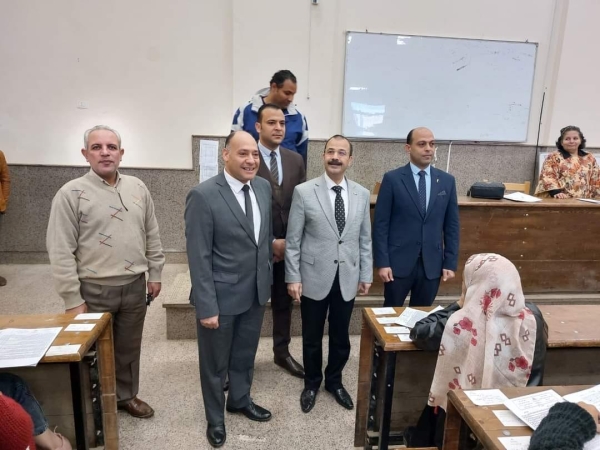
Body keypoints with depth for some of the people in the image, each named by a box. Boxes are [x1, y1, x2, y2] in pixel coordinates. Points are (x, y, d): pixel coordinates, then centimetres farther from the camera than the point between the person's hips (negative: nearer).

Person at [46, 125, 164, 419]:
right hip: (94, 290, -3)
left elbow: (152, 235, 10)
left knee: (129, 348, 18)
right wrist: (72, 299, -11)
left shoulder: (138, 188, 3)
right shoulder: (71, 193, -10)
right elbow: (61, 252, -10)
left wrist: (155, 274, 8)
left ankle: (126, 396, 39)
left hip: (134, 286, 4)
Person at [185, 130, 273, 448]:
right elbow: (199, 257, -19)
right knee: (215, 363, 17)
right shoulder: (203, 195, -20)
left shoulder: (264, 187, 0)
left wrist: (267, 278, 12)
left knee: (245, 355, 25)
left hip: (256, 292, 6)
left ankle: (240, 400, 51)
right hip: (222, 296, -5)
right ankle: (215, 418, 42)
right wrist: (206, 306, -18)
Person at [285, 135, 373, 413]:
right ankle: (311, 384, 38)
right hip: (314, 277, -2)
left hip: (348, 278, 3)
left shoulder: (362, 195, 2)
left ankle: (334, 382, 41)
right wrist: (293, 277, -8)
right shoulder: (304, 192, -8)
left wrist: (366, 275, 6)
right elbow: (293, 240, -6)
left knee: (341, 337, 16)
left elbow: (365, 239, 7)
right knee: (312, 338, 14)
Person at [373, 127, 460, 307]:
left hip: (432, 264, 3)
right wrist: (382, 262, -10)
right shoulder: (392, 179, -4)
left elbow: (452, 226, 8)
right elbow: (380, 224, -6)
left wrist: (450, 263, 3)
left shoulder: (447, 181, 5)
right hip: (398, 262, -2)